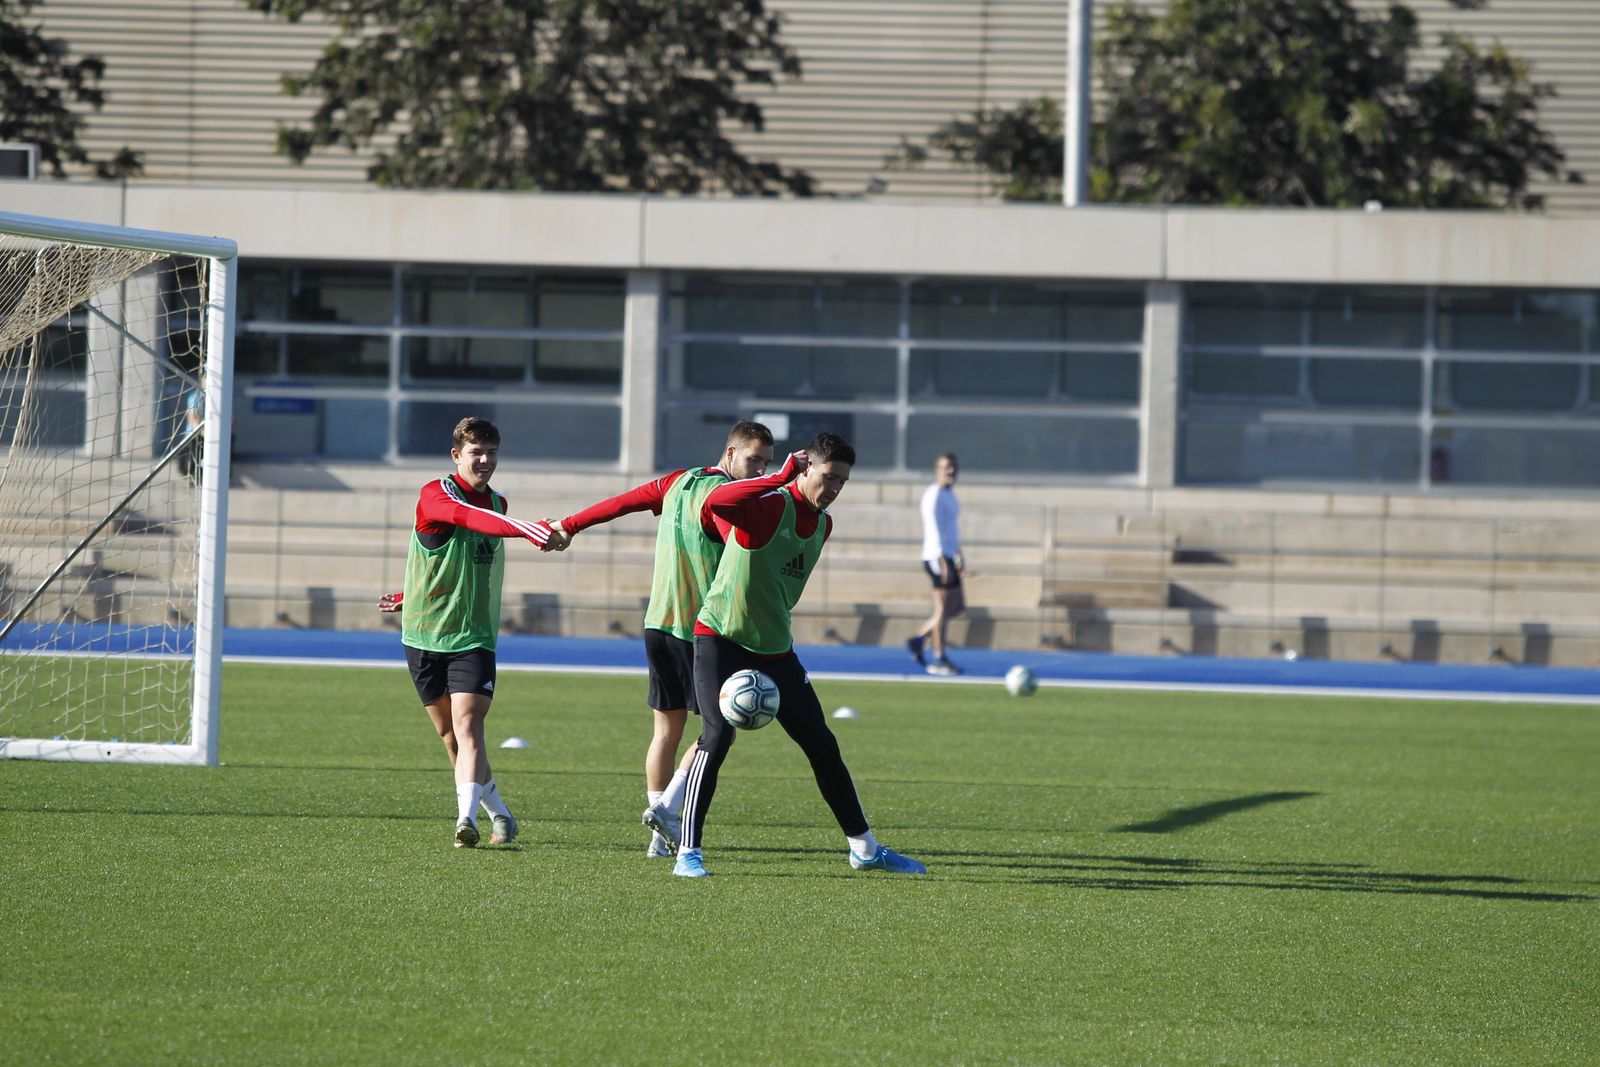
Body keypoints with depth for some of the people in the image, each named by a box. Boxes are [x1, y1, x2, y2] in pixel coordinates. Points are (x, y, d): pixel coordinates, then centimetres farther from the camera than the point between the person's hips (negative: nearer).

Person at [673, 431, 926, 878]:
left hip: (774, 648, 8)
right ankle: (688, 853, -15)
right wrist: (781, 477, -35)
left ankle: (864, 849, 21)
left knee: (822, 745, 10)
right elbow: (715, 502, -40)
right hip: (721, 638, -8)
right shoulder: (769, 506, -18)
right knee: (718, 735, -21)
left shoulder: (822, 525, 7)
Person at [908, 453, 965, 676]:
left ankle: (919, 639, 16)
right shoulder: (934, 495, -13)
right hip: (937, 557, -10)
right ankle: (939, 660, -3)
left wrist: (959, 557, 26)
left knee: (958, 605, 11)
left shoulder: (950, 494, 18)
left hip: (948, 557, 10)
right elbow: (934, 530, -20)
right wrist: (942, 561, -26)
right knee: (943, 608, -7)